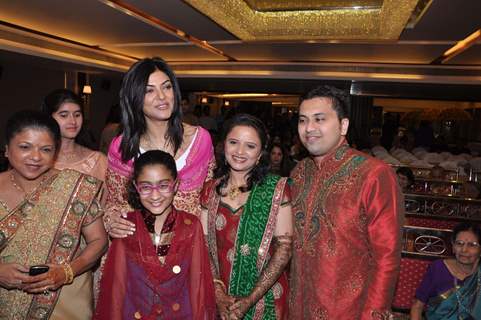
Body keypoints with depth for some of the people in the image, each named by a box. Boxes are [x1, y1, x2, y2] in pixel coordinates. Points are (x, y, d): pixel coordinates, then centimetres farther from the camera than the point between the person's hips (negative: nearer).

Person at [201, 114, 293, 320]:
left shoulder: (277, 189, -11)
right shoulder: (210, 190, -2)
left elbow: (284, 247, -12)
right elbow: (204, 245, -2)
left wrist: (250, 300, -14)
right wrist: (219, 295, -11)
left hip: (265, 297, -2)